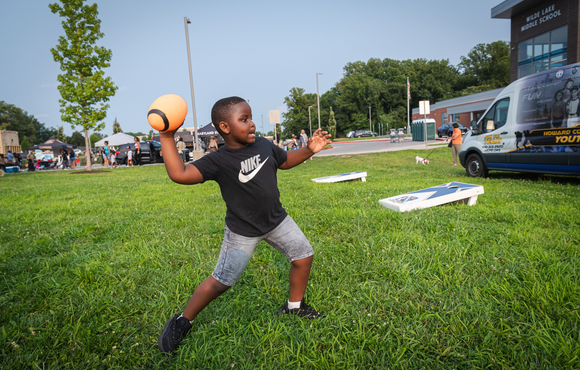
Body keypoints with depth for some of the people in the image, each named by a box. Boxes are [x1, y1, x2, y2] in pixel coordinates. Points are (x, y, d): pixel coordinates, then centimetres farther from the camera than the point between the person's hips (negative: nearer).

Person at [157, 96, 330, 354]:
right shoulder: (218, 161, -22)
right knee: (221, 282, 1)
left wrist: (309, 150, 0)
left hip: (277, 220, 6)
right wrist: (167, 138, -35)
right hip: (242, 232, -5)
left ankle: (294, 306, 35)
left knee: (304, 256, 10)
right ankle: (182, 321, 25)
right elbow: (179, 174, -33)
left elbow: (286, 161, 14)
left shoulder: (263, 145, -5)